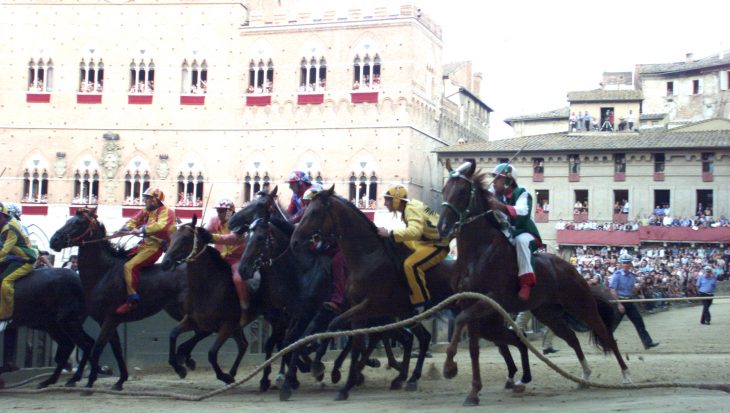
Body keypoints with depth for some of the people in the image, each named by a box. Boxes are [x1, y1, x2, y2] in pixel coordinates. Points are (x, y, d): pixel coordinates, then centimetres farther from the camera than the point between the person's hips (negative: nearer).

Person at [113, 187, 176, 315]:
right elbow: (134, 220, 9)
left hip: (154, 247, -9)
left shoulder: (165, 212, -9)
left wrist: (142, 230, -34)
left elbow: (160, 226, -28)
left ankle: (132, 300, -22)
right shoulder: (146, 211, 16)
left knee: (130, 266, -23)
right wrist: (123, 229, -11)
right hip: (144, 244, 9)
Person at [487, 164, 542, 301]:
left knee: (521, 240, -38)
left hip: (524, 234, -6)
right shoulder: (494, 195, 4)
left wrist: (501, 207, -49)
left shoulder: (522, 193, -12)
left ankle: (526, 281, -41)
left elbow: (522, 212, -33)